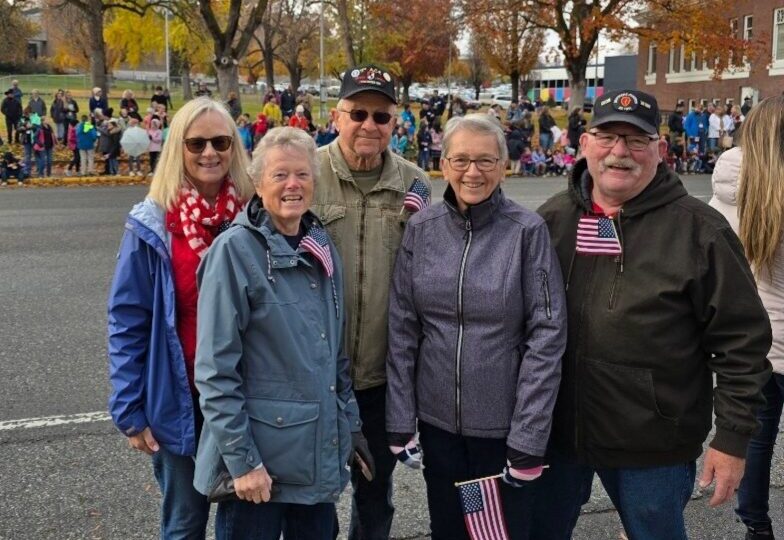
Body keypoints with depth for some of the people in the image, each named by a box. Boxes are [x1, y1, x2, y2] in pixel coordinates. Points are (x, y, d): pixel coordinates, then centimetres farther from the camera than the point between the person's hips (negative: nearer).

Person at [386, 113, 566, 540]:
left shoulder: (527, 231, -10)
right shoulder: (421, 229, -2)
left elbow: (547, 336, -12)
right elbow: (402, 329, 0)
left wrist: (529, 435, -14)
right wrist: (399, 420, -3)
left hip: (505, 422, -2)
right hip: (437, 418, 3)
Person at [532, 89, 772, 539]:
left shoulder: (699, 230, -9)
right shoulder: (552, 219, 3)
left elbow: (742, 341, -8)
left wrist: (733, 438, -9)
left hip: (654, 445, -3)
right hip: (554, 432, 4)